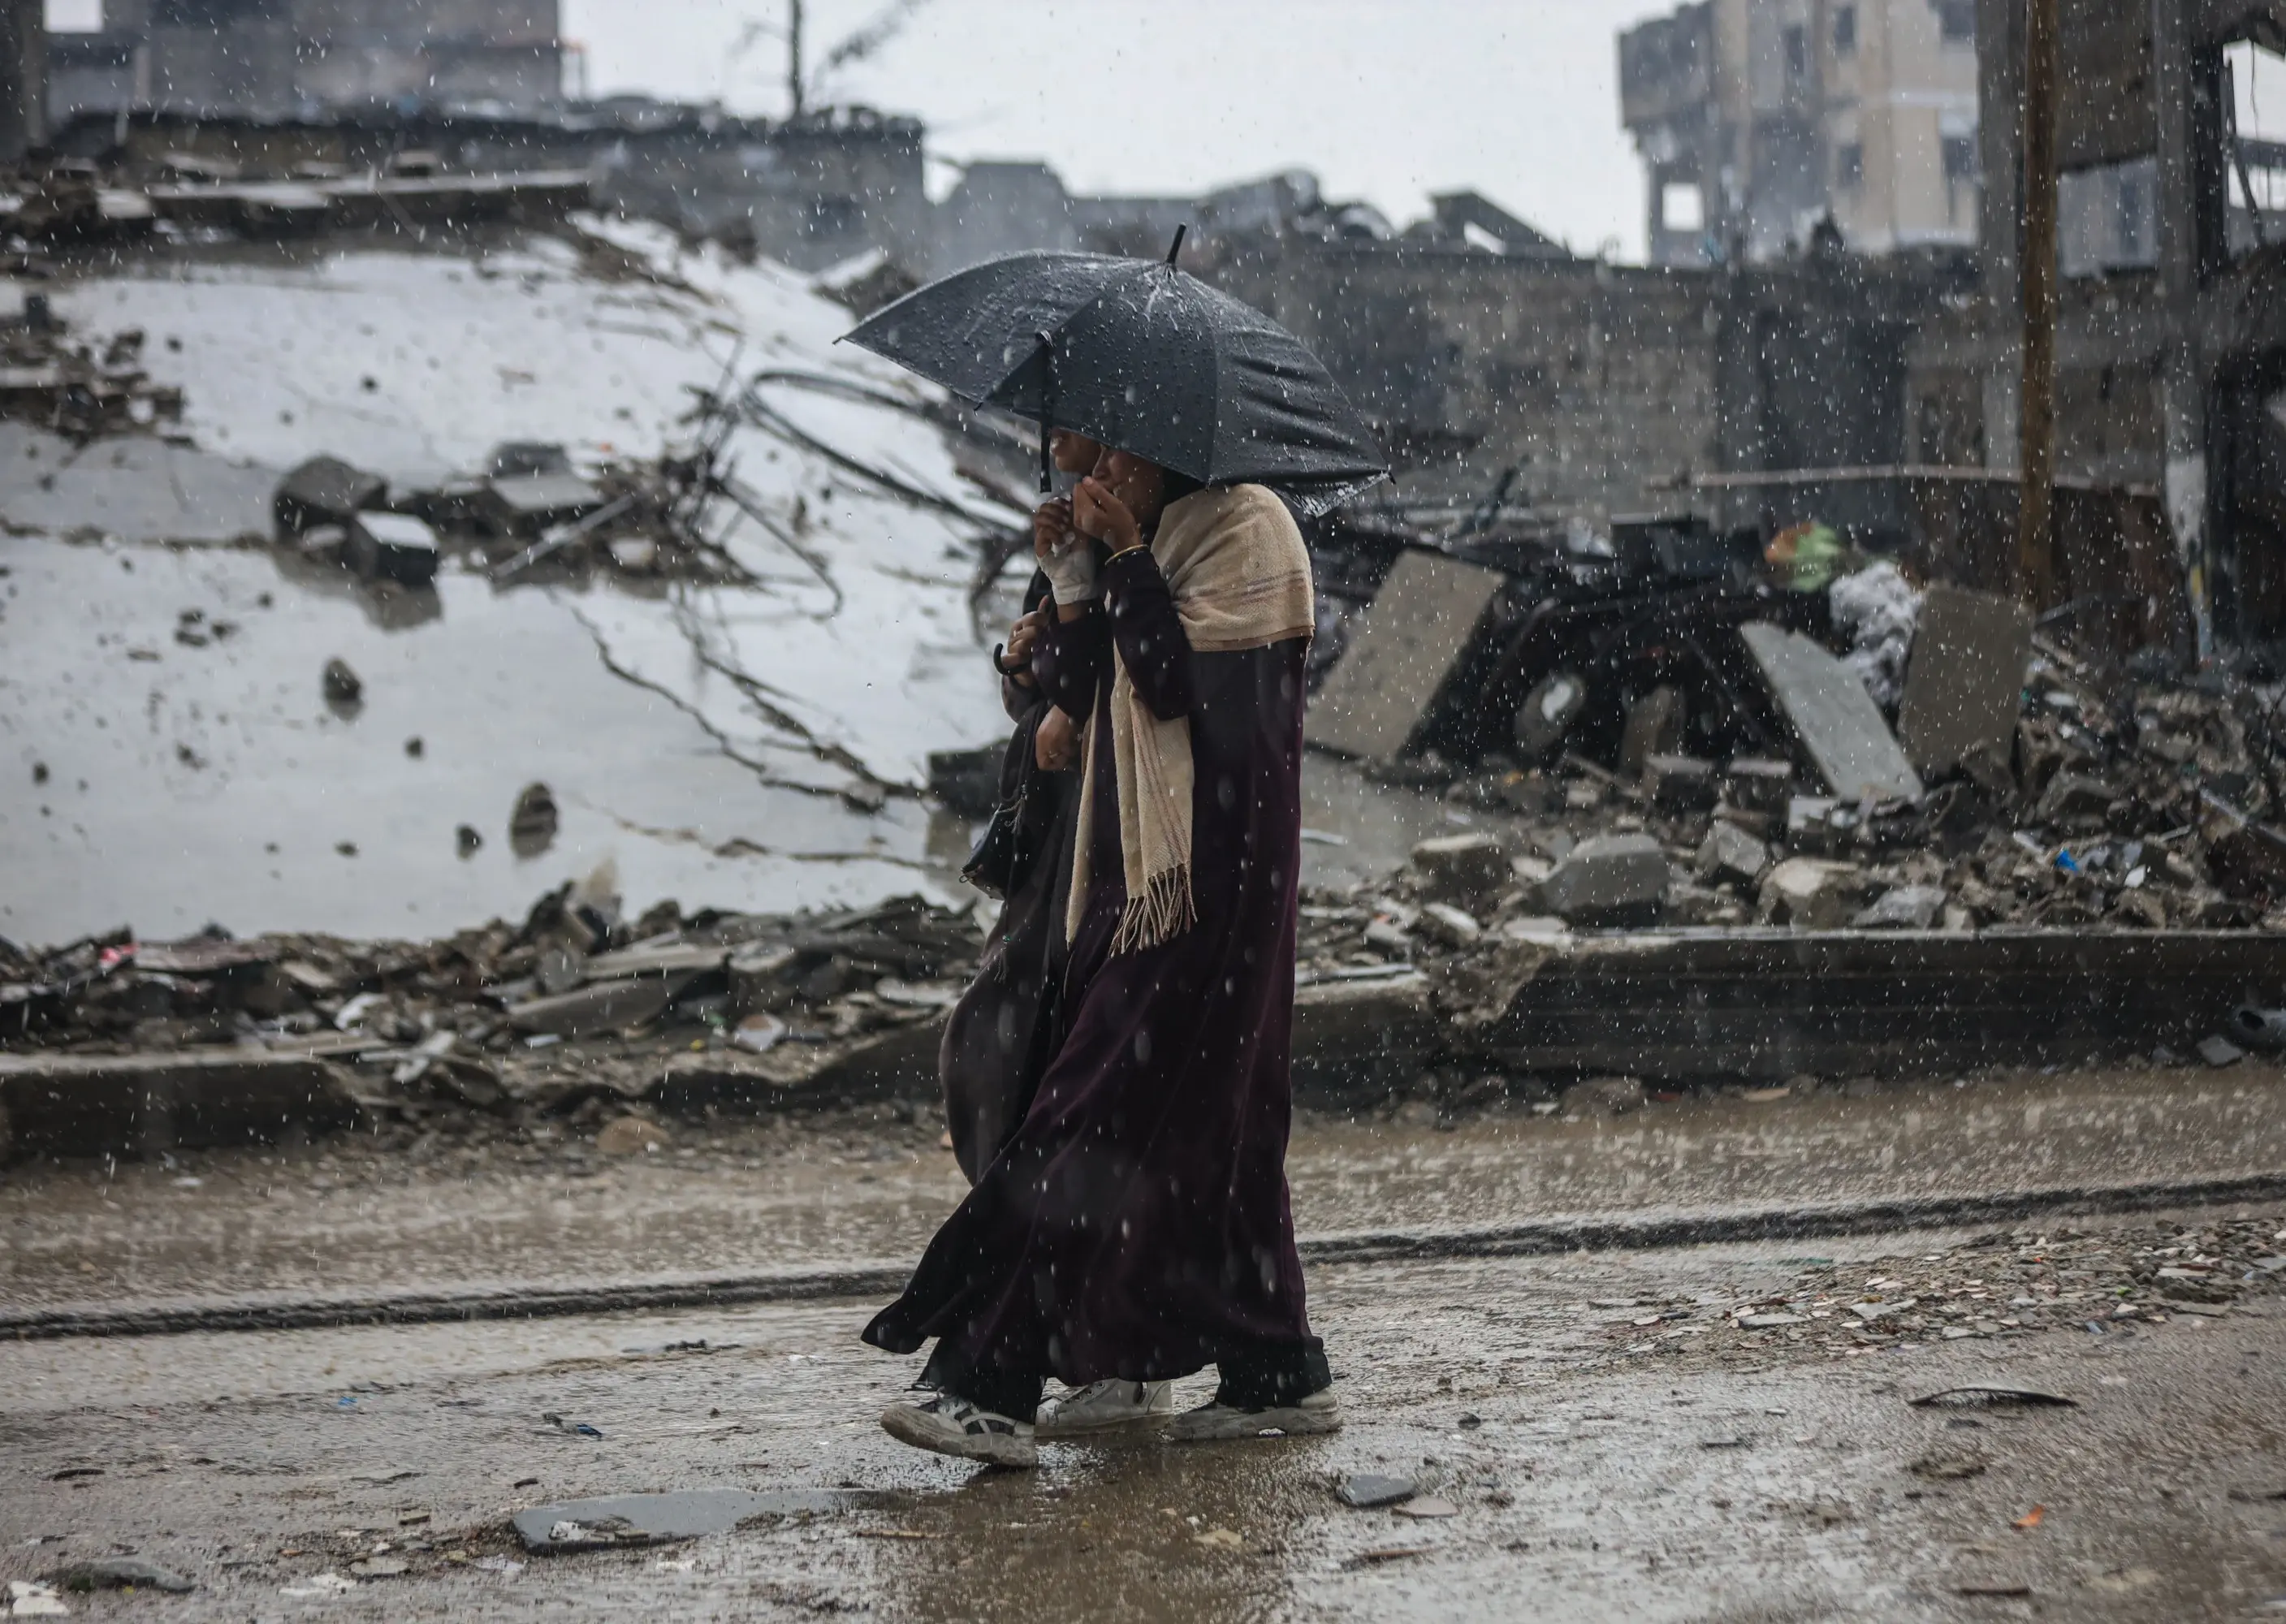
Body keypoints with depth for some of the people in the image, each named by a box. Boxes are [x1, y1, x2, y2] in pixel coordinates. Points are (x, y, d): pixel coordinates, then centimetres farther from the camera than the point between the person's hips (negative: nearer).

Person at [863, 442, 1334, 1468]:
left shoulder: (1243, 527, -6)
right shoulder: (1152, 543, 20)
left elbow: (1179, 680, -17)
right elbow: (1084, 697, 11)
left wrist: (1126, 556, -12)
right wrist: (1073, 579, 1)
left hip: (1203, 877, -9)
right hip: (1141, 874, 9)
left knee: (1094, 1121, -12)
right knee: (1214, 1124, 11)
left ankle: (994, 1388, -13)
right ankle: (1279, 1375, 18)